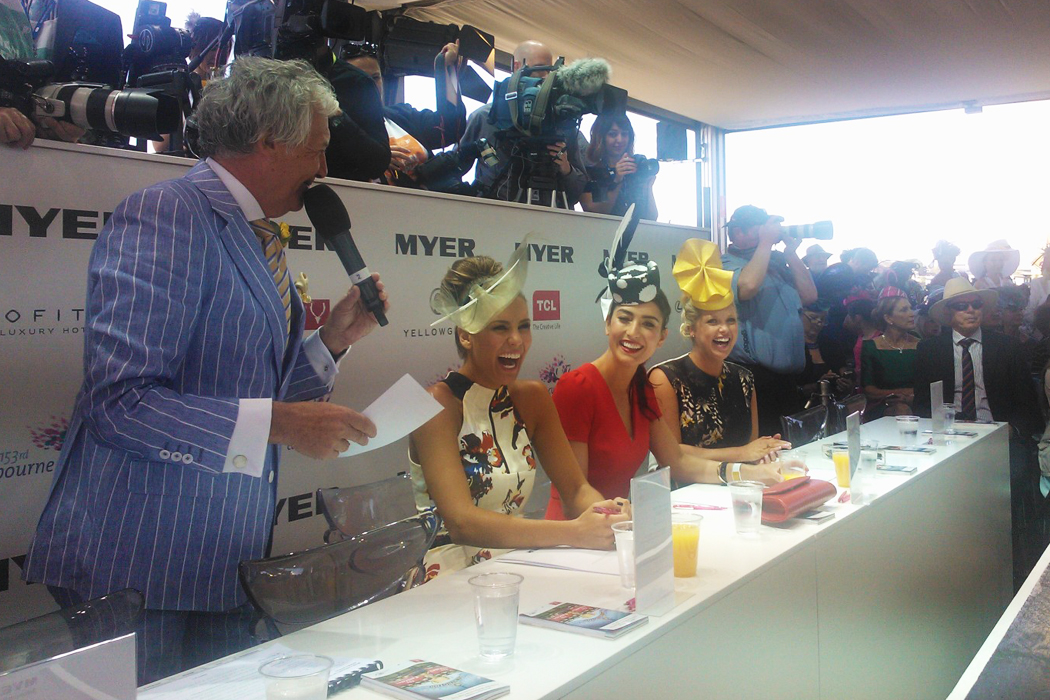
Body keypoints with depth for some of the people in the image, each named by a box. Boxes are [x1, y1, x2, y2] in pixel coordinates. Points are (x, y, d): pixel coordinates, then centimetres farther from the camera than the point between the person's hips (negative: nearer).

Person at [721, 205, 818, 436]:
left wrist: (791, 253, 6)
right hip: (754, 379, -7)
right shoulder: (725, 265, -5)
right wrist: (766, 242, -14)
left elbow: (809, 296, 13)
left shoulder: (776, 261, 15)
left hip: (788, 379, 7)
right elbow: (747, 287, -27)